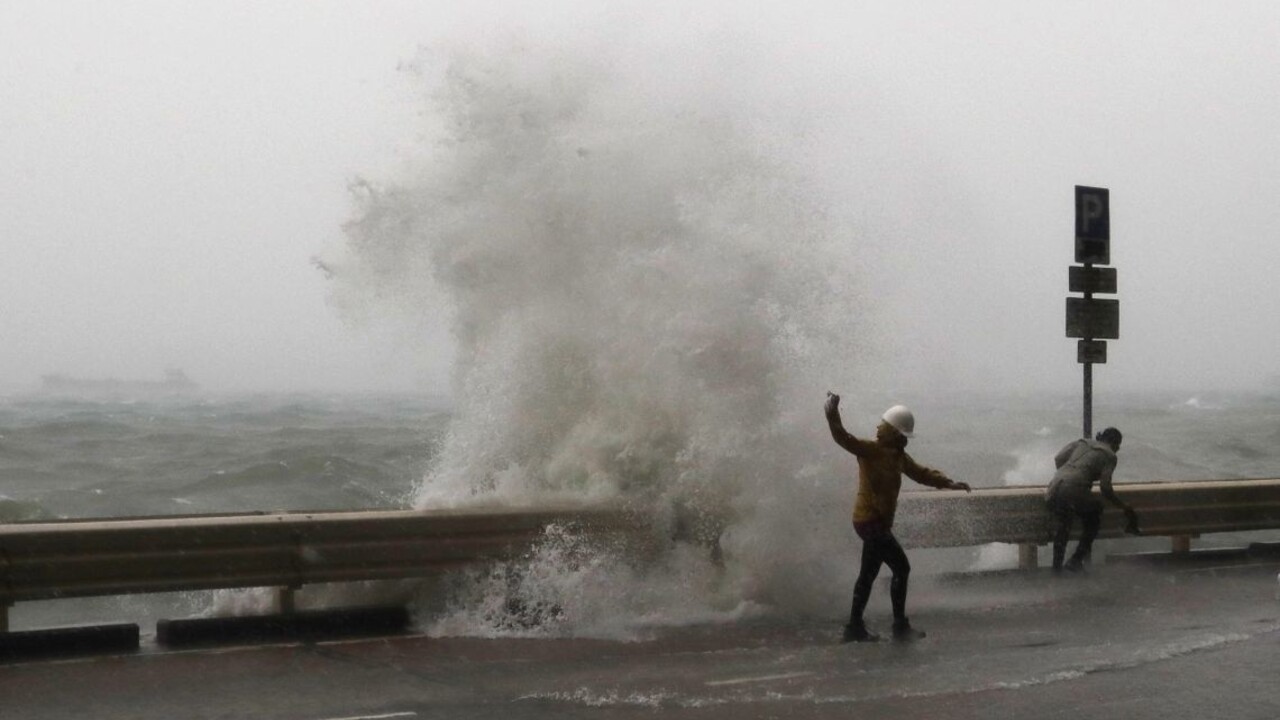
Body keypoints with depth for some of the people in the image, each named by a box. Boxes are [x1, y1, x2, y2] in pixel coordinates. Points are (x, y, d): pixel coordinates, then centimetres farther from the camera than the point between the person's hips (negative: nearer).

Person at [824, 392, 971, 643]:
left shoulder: (898, 455, 13)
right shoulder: (870, 450, -12)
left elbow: (920, 472, 15)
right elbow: (843, 438, -26)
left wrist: (949, 483, 2)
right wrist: (832, 414, -42)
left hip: (878, 522, 9)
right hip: (870, 520, -9)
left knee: (868, 574, 13)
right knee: (901, 567, -9)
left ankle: (855, 627, 20)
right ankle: (900, 626, -4)